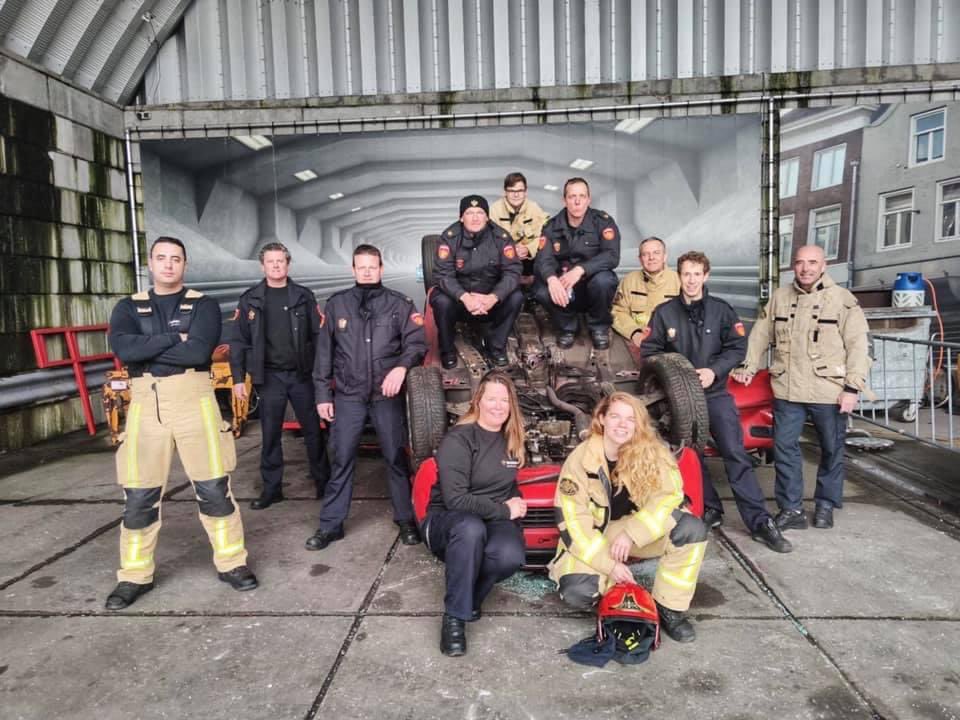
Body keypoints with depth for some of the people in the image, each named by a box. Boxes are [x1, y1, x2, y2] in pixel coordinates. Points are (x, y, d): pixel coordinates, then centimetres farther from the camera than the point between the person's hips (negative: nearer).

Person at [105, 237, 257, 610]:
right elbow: (123, 349, -11)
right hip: (146, 404, 2)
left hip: (193, 400, -2)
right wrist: (175, 337, -12)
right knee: (138, 497, 7)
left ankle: (231, 563, 18)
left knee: (214, 489, 2)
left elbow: (199, 350, -15)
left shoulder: (204, 305, 4)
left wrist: (146, 349, -10)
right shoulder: (129, 307, 10)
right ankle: (135, 576, 24)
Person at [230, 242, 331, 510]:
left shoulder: (304, 296, 3)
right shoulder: (250, 300, 4)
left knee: (314, 430, 7)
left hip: (302, 375, 0)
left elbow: (318, 335, 2)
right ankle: (271, 488, 18)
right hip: (269, 377, 0)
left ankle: (323, 482, 21)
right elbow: (239, 342, 5)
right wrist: (238, 378, -1)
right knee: (270, 435, 6)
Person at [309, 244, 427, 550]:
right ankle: (330, 525, 17)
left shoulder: (399, 304, 1)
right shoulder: (336, 304, 5)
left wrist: (401, 367, -24)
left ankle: (406, 519, 20)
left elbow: (417, 342, -4)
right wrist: (323, 394, 5)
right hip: (348, 396, 1)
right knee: (341, 461, 6)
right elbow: (324, 352, 7)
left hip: (387, 395, -1)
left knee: (396, 458, 6)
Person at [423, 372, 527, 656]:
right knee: (471, 528, -41)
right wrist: (503, 509, -15)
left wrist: (515, 504, 0)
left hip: (496, 520, 5)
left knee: (511, 557, -31)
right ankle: (454, 617, -24)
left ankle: (468, 594, -1)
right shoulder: (458, 439, -14)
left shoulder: (511, 439, 7)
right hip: (448, 519, -4)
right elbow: (455, 500, -21)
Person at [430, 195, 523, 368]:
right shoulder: (450, 237, -15)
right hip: (459, 295, -1)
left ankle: (496, 346, -2)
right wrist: (465, 297, -39)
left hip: (491, 296, 2)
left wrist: (493, 297, -35)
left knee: (516, 297, -24)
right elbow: (443, 274, -21)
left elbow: (512, 272, -16)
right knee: (441, 301, -32)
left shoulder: (501, 236, -12)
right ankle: (447, 350, -4)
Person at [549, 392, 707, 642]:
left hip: (640, 528, 2)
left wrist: (631, 533, -31)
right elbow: (573, 522, -16)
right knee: (577, 592, -27)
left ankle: (670, 608, -10)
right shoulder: (580, 459, -15)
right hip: (593, 539, -1)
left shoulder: (653, 452, -11)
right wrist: (609, 565, -22)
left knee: (692, 528, -25)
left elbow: (669, 497, -20)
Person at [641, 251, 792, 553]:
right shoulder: (664, 313, 2)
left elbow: (737, 347, 1)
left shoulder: (721, 310, 1)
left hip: (716, 394, -1)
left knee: (736, 456, -6)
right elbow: (649, 351, 1)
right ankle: (710, 509, 26)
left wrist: (714, 370, -14)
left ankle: (760, 522, -2)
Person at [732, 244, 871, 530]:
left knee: (831, 450, 11)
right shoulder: (779, 297, 8)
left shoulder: (844, 300, -4)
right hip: (787, 390, 3)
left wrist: (853, 387, -14)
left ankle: (825, 505, 29)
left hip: (830, 391, -2)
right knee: (784, 447, 3)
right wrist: (749, 367, 4)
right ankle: (791, 509, 15)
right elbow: (760, 334, 14)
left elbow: (858, 346, -7)